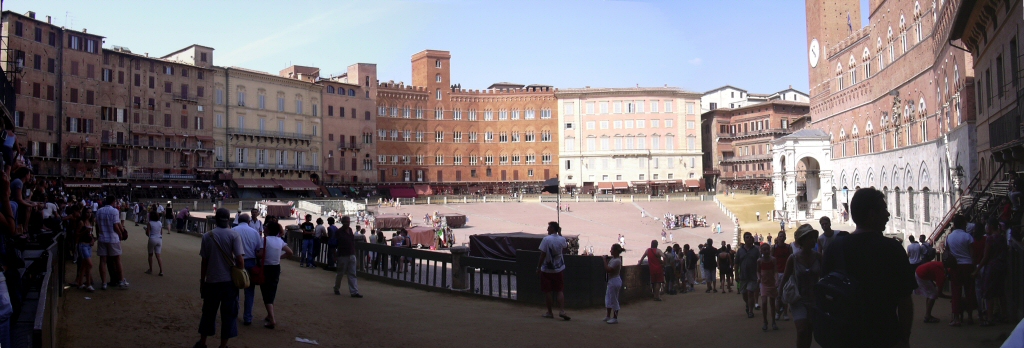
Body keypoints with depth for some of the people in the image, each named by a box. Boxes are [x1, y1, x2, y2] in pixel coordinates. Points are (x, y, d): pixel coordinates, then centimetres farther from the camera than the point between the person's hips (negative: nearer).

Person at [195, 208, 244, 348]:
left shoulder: (207, 236, 0)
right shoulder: (234, 235, -8)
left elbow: (204, 261, 3)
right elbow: (240, 260, -14)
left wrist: (202, 280, 12)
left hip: (211, 281, 3)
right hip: (229, 280, -2)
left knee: (208, 313, 17)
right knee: (228, 314, 7)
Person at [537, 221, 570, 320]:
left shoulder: (546, 239, -15)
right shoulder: (561, 239, -2)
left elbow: (543, 255, -15)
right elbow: (566, 246, 23)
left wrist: (538, 267, -6)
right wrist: (560, 233, 23)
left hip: (547, 270, -3)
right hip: (558, 269, 4)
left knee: (548, 291, 6)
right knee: (560, 291, 8)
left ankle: (549, 312, 12)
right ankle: (562, 310, -4)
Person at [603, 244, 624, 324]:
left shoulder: (616, 261, -22)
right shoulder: (613, 258, 7)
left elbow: (608, 270, -28)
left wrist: (605, 260, -21)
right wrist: (606, 259, 3)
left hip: (614, 281, -10)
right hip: (611, 281, 10)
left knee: (614, 300, -1)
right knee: (608, 299, 18)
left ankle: (615, 318, 8)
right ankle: (608, 316, 29)